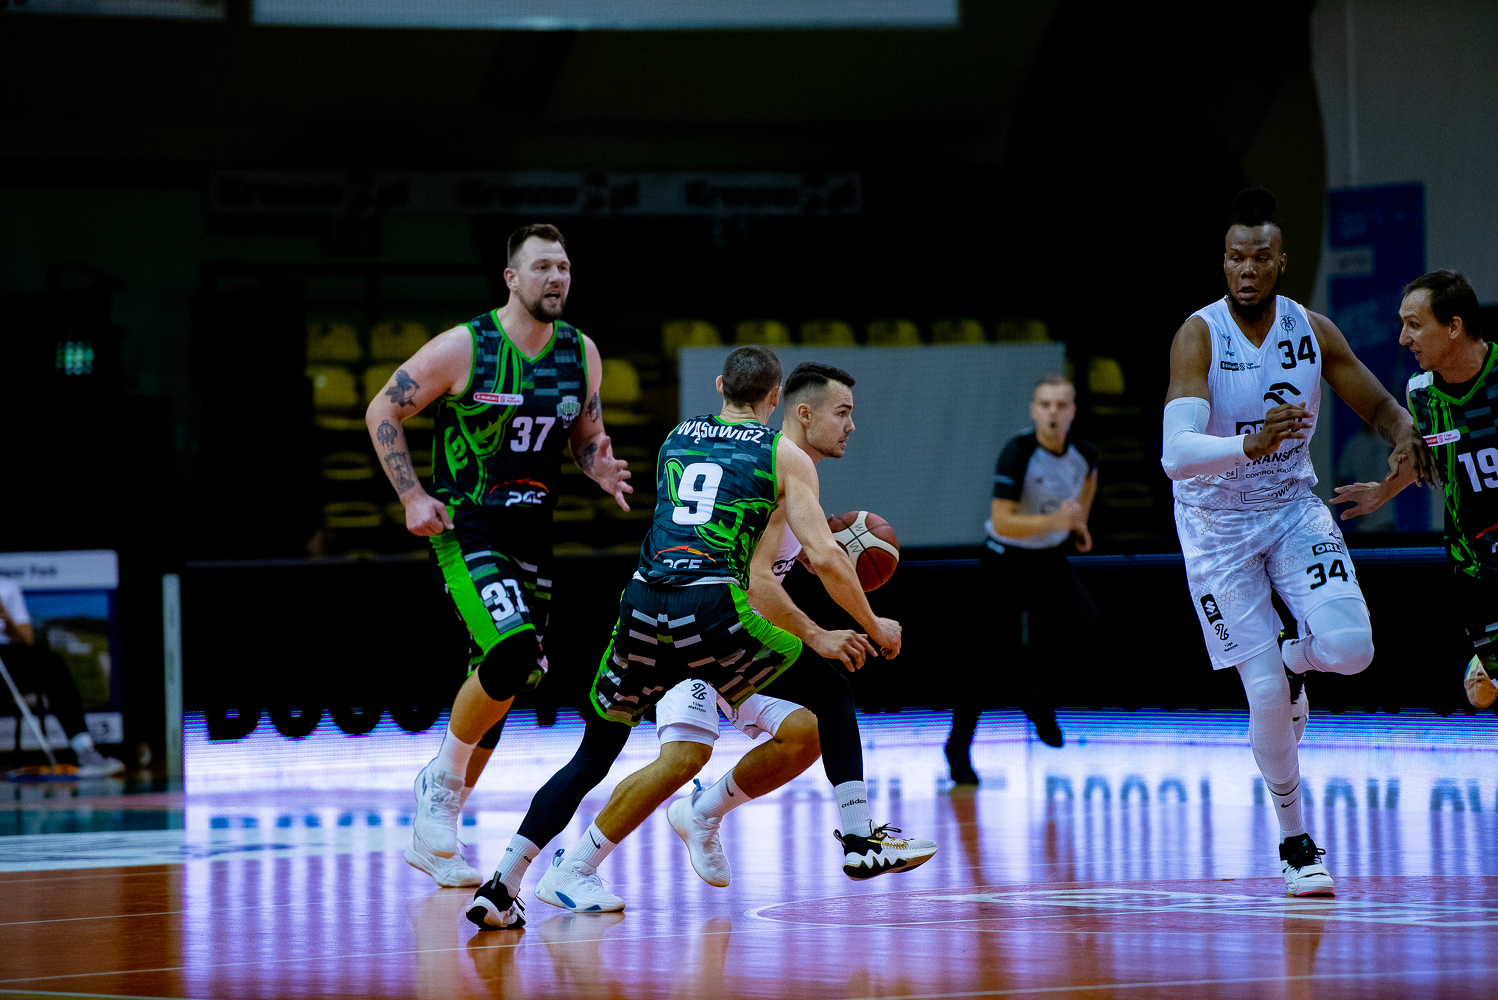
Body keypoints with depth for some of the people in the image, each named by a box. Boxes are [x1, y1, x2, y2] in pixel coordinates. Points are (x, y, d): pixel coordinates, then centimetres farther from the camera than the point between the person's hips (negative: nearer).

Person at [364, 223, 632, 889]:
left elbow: (586, 436, 18)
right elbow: (382, 412, -4)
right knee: (513, 653, -26)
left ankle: (433, 838, 22)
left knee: (497, 684, 9)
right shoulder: (464, 347, -11)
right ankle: (443, 779, -3)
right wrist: (411, 497, -12)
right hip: (464, 527, -6)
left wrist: (601, 470, -6)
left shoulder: (581, 354, 4)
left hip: (531, 533, 6)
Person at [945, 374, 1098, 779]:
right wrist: (1055, 521, -39)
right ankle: (958, 746, 10)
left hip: (1051, 559, 5)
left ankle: (1034, 691, 14)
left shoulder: (1083, 453, -8)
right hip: (1006, 562, -5)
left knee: (1083, 624, -15)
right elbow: (1002, 522, -30)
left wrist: (1080, 522, 16)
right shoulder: (1017, 454, -25)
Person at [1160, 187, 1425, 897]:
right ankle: (1294, 843, 13)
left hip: (1294, 508, 3)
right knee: (1266, 693, -8)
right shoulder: (1198, 336, -20)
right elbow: (1176, 454, -33)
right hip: (1216, 525, -3)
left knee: (1349, 647, -21)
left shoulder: (1313, 331, -7)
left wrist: (1403, 439, -17)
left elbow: (1378, 404, 7)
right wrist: (1246, 446, -53)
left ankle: (1293, 656, 18)